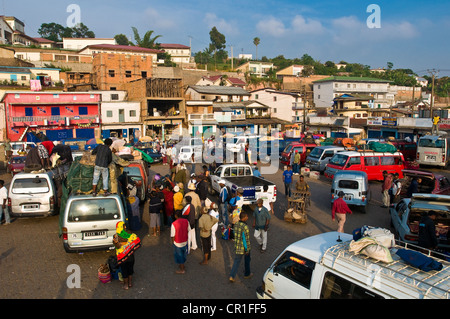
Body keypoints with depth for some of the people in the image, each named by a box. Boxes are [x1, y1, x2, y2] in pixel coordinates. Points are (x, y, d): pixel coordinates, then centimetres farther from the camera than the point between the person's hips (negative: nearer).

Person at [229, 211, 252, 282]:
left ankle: (231, 276, 2)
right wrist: (247, 249, -15)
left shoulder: (236, 224, -1)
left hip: (237, 247, 5)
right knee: (247, 260, 18)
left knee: (236, 261, 11)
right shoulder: (245, 226, -24)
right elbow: (246, 238, -22)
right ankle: (247, 274, 36)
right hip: (244, 247, -5)